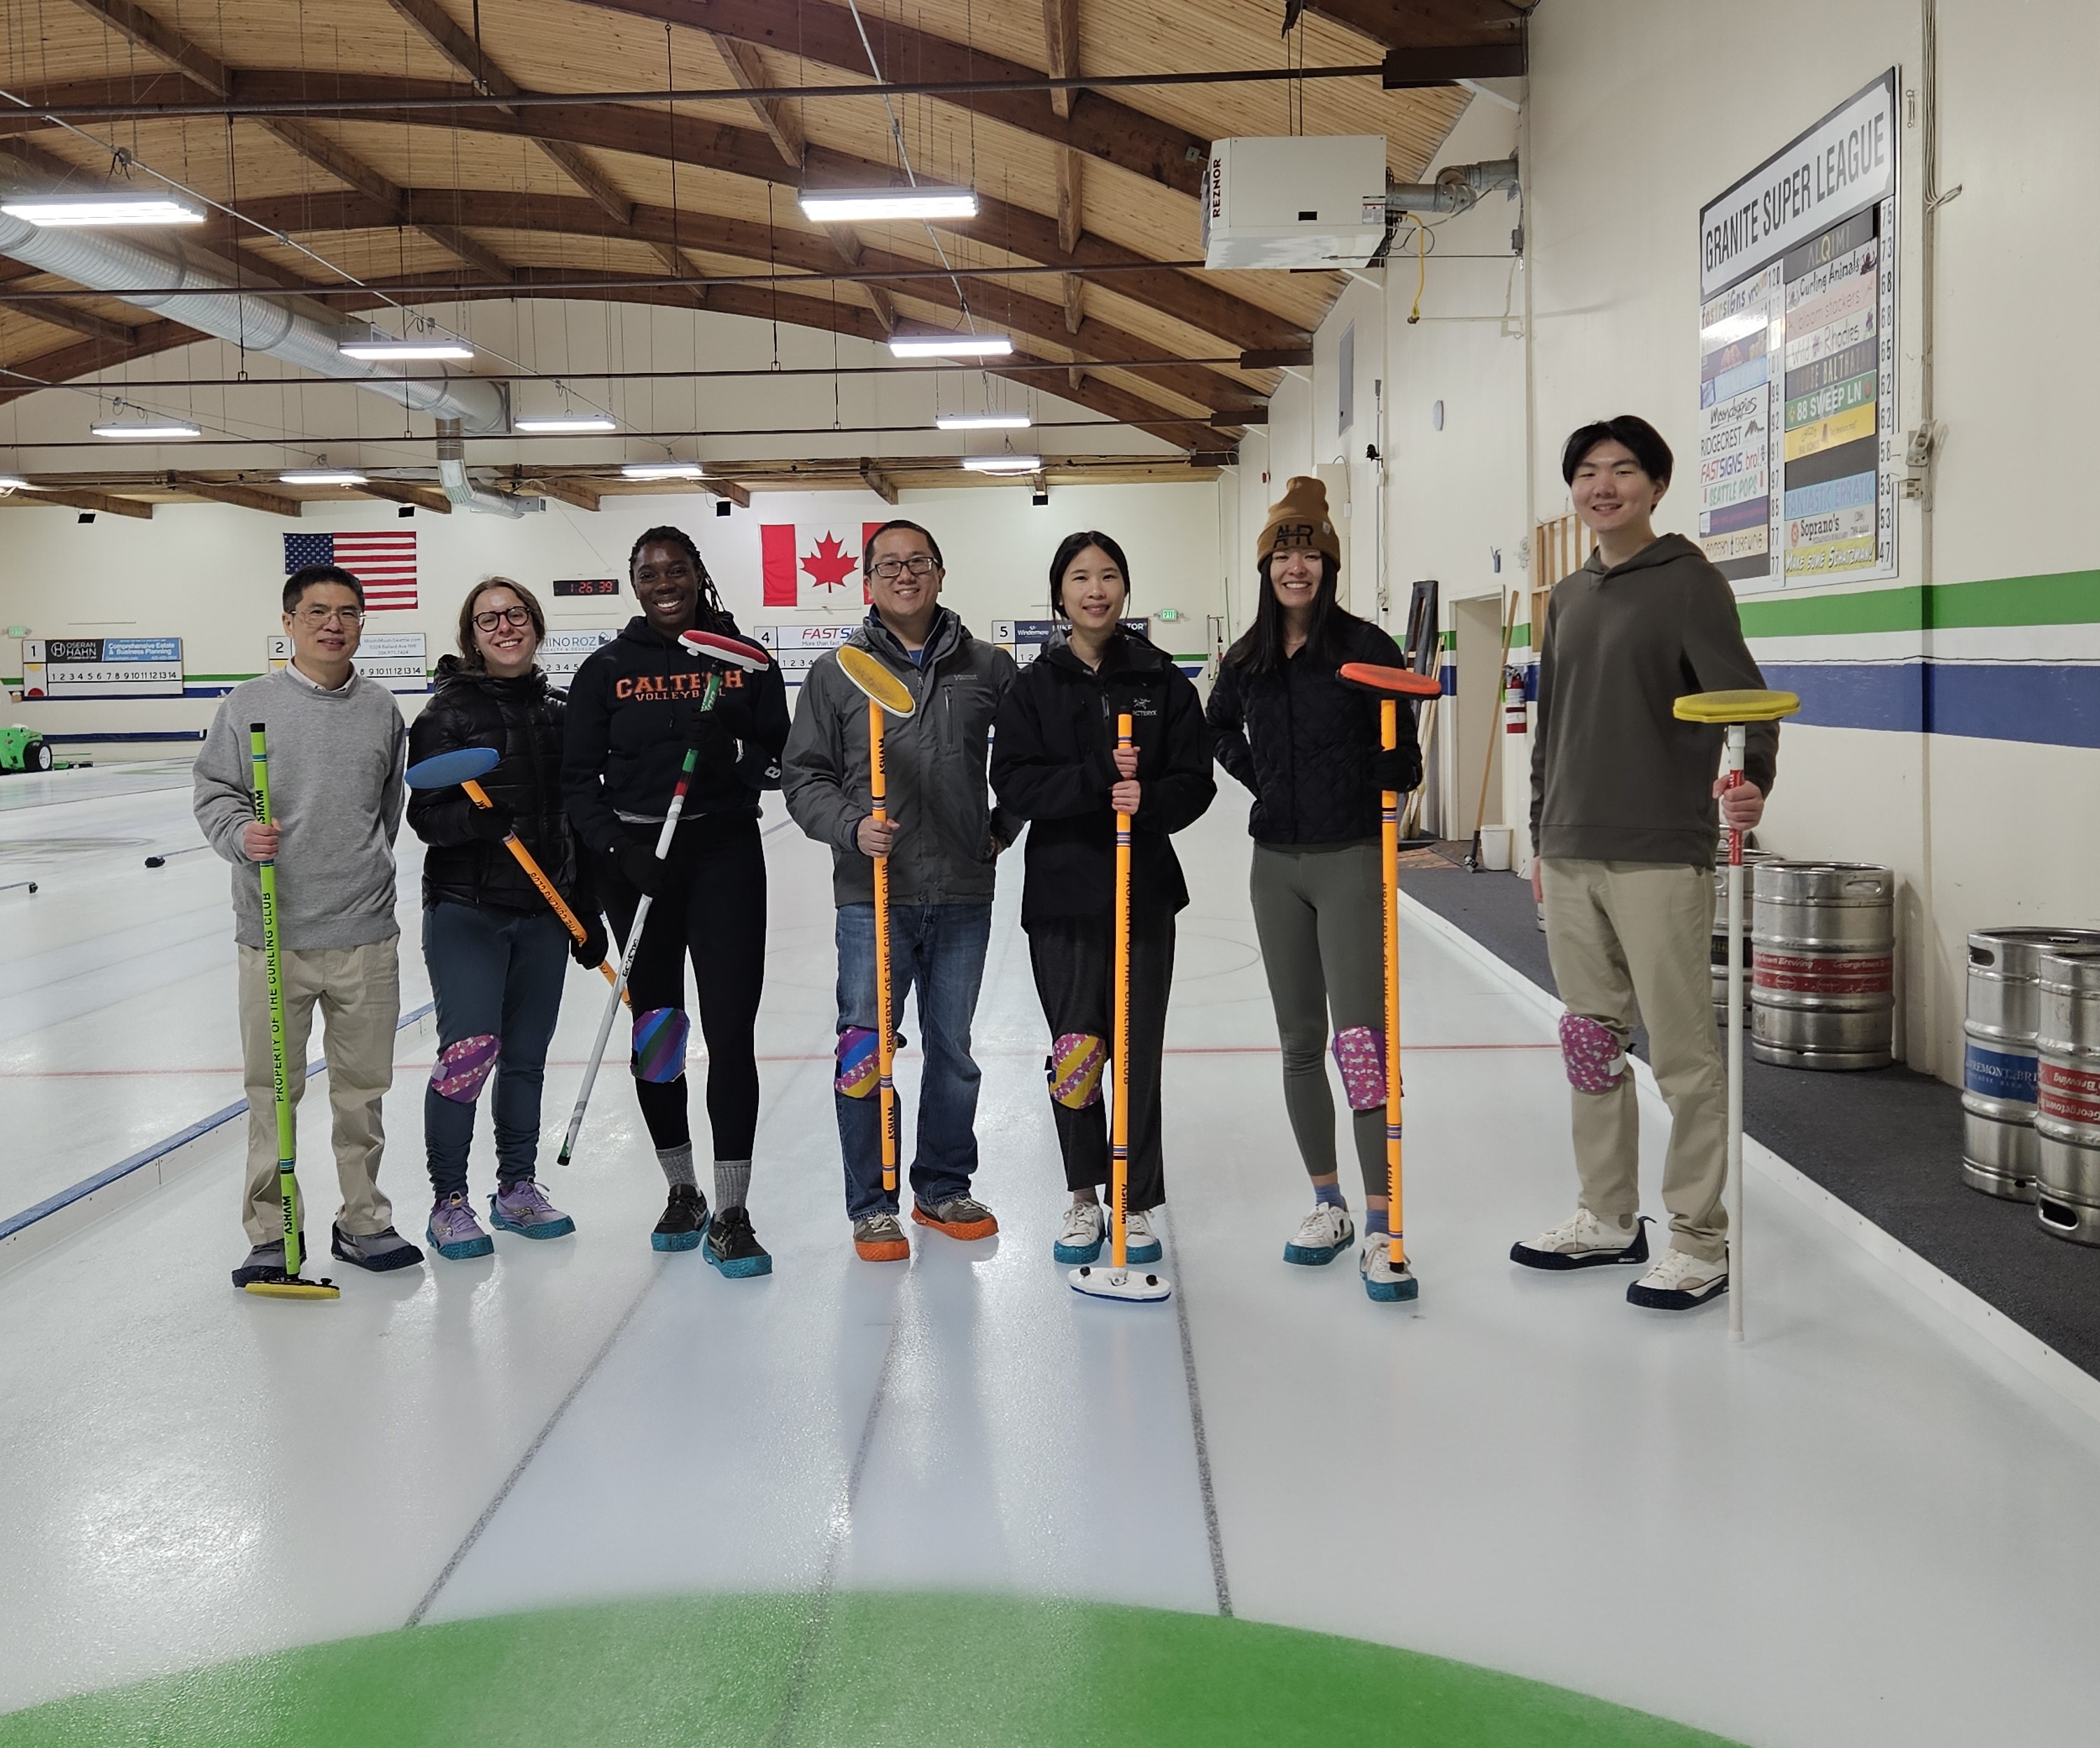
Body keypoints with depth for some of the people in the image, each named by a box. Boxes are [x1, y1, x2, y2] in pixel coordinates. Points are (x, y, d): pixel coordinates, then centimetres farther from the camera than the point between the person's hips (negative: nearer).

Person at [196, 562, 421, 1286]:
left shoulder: (381, 709, 7)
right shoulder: (250, 703, -2)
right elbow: (212, 788, 1)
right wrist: (240, 835, -18)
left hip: (366, 934, 2)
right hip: (275, 933, -2)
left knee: (363, 1087, 11)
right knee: (273, 1090, 5)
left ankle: (362, 1222, 24)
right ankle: (272, 1233, 18)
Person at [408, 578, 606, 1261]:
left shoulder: (555, 712, 10)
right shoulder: (449, 712, -5)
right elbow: (425, 817, -10)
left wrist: (587, 914, 12)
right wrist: (476, 816, -31)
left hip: (542, 915, 5)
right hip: (466, 910, -5)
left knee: (527, 1058, 11)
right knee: (469, 1051, -9)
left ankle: (516, 1189, 26)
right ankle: (448, 1201, 6)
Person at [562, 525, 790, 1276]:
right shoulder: (607, 668, 2)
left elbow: (778, 749, 8)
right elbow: (579, 778, 2)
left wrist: (741, 774, -14)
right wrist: (620, 852, -11)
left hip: (726, 854, -1)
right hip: (636, 860, 1)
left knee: (730, 1031, -7)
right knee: (654, 1031, 9)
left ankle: (730, 1214, 1)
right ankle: (681, 1192, 27)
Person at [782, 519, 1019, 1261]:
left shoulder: (988, 667, 5)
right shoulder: (837, 671, 1)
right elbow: (804, 775, 2)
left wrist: (1004, 827, 8)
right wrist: (852, 827, -14)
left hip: (964, 897, 2)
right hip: (873, 895, -2)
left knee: (953, 1052, 14)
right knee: (865, 1052, 1)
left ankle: (944, 1188, 30)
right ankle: (871, 1206, 16)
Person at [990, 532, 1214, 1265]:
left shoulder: (1162, 680, 3)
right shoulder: (1035, 685, 2)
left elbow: (1195, 781, 1)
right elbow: (1012, 782, -7)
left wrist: (1148, 800, -20)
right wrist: (1097, 780, -20)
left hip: (1145, 889, 0)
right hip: (1063, 893, 0)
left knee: (1140, 1053, 3)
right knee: (1074, 1053, 5)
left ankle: (1137, 1203, 18)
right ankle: (1084, 1194, 25)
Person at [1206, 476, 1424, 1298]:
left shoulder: (1365, 646, -6)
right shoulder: (1246, 659, 8)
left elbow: (1400, 754, -2)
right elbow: (1220, 723, 27)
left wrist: (1388, 777, -21)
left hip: (1351, 859, -5)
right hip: (1277, 861, 5)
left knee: (1360, 1038, -9)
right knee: (1299, 1041, 10)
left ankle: (1378, 1224, -4)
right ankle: (1326, 1202, 24)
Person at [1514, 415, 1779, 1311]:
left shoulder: (1690, 582, -4)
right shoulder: (1568, 598, 16)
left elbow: (1743, 695, -12)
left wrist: (1752, 779, -31)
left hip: (1660, 858, -7)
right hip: (1571, 858, 7)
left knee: (1682, 1052, -2)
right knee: (1591, 1043, 13)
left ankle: (1700, 1241, 8)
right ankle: (1609, 1218, 25)